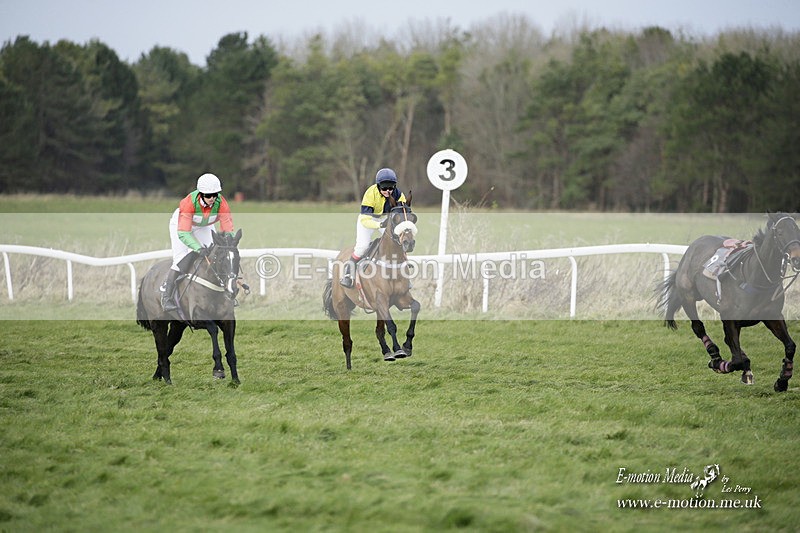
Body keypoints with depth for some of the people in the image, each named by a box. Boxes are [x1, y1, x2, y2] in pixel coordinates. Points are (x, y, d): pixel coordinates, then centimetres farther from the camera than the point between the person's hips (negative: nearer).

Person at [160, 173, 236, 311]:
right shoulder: (189, 202, -41)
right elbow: (183, 233, -43)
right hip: (181, 223, -4)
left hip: (204, 227, 4)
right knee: (181, 260, -16)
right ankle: (166, 296, -5)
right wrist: (199, 248, -56)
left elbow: (228, 229, -28)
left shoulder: (221, 203, -31)